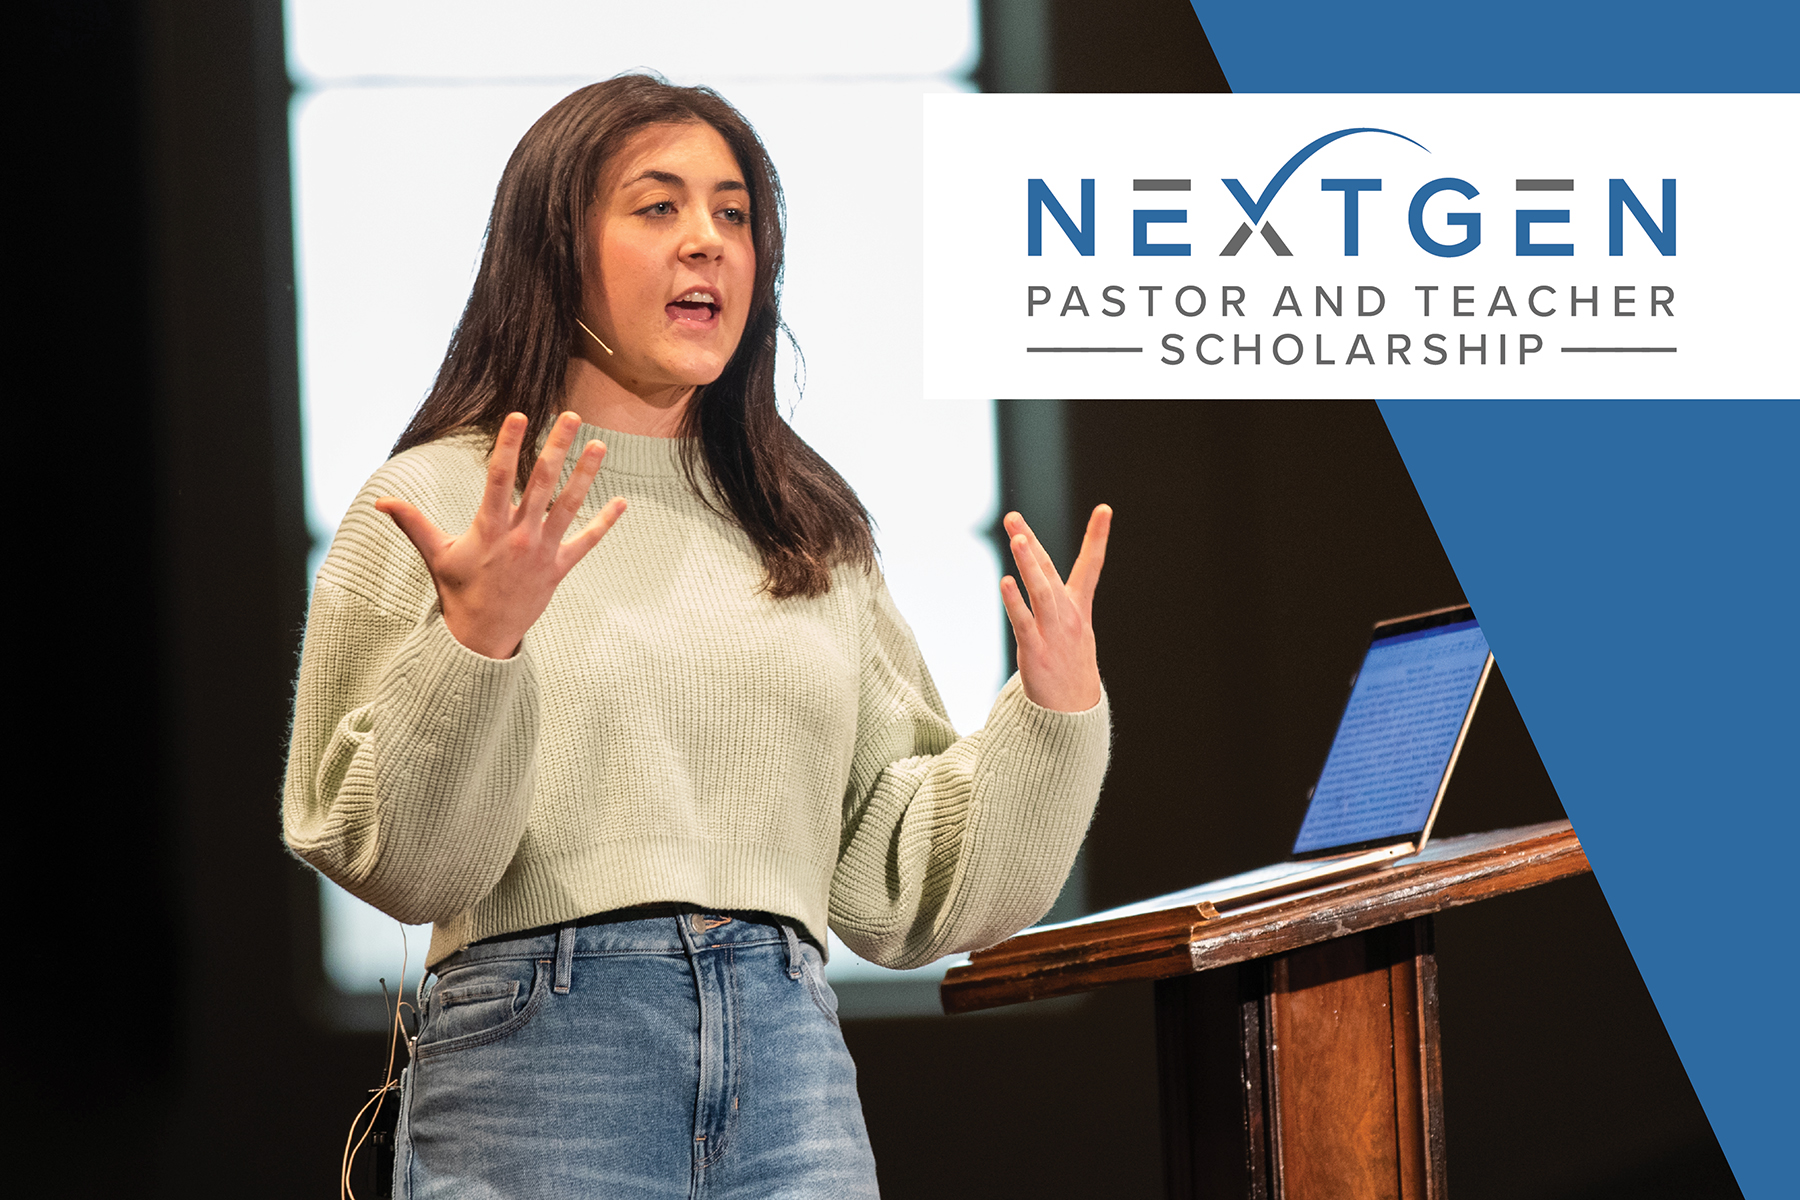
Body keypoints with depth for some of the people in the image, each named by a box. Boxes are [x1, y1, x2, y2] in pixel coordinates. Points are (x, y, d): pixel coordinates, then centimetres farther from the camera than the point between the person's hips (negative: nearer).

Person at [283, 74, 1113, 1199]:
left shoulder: (817, 535, 16)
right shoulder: (440, 503, 4)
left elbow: (896, 889, 12)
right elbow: (396, 862, -5)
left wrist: (1054, 713, 0)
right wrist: (475, 641, -19)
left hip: (792, 1067, 4)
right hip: (536, 1048, -3)